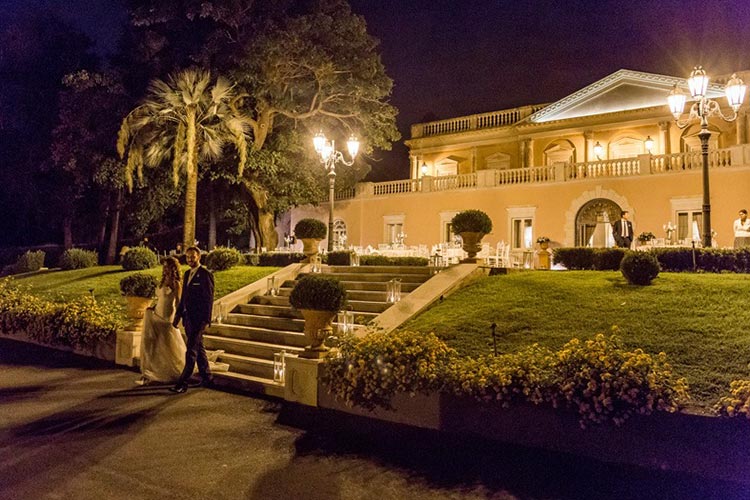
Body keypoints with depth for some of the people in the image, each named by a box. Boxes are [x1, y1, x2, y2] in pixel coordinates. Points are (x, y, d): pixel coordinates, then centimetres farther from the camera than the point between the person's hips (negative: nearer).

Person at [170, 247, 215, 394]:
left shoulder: (205, 274, -10)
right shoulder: (187, 274, 14)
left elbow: (209, 299, -13)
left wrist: (206, 321, -17)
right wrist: (178, 315, 14)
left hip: (198, 319, -8)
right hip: (188, 318, 8)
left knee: (191, 351, -5)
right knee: (198, 349, 15)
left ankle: (182, 383, -1)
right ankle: (207, 378, 26)